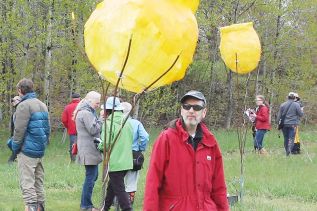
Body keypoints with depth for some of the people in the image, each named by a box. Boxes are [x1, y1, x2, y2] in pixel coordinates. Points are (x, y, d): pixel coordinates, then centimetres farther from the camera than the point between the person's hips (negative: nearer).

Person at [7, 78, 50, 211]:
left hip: (27, 151, -8)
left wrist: (15, 147, -4)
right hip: (40, 151, 8)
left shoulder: (24, 105, -12)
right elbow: (47, 129, 17)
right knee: (39, 182, 13)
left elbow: (19, 130, -15)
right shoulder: (42, 105, 15)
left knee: (27, 183, -9)